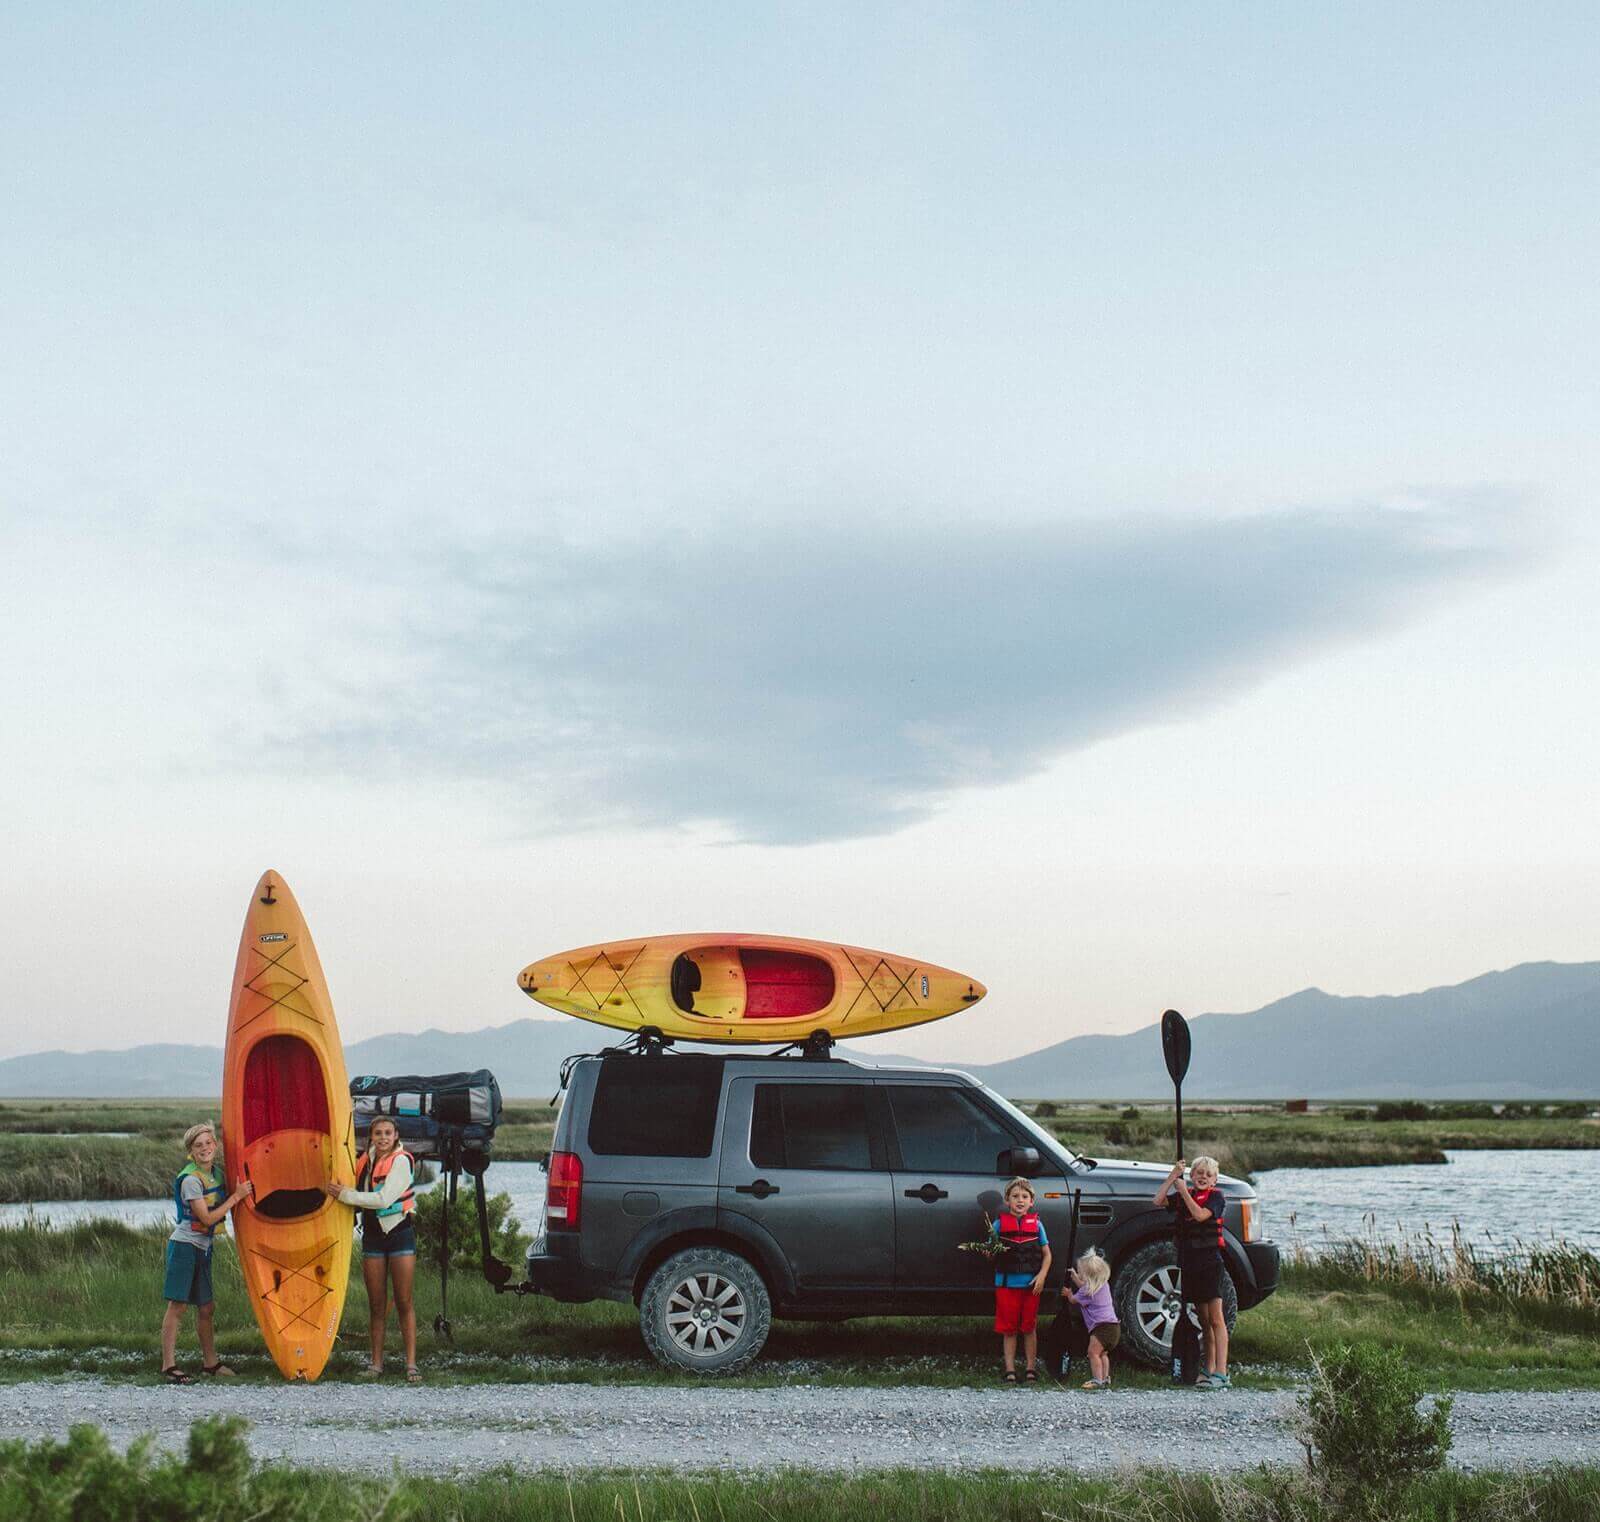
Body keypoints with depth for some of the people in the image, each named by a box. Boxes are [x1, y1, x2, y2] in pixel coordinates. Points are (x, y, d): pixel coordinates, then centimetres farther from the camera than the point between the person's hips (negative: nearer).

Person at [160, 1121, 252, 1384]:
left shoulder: (216, 1173, 8)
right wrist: (236, 1196, -15)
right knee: (177, 1306, -8)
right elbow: (207, 1218, -18)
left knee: (205, 1308, 12)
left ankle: (210, 1362, 21)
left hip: (203, 1248, 8)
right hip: (184, 1245, -8)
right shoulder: (191, 1179, -16)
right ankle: (168, 1365, -8)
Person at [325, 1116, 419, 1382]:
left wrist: (344, 1194, -15)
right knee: (376, 1304, 6)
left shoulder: (401, 1161, -11)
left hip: (400, 1232, -5)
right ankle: (376, 1362, 11)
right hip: (372, 1234, 5)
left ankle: (411, 1363, -1)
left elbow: (384, 1199, -20)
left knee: (404, 1302, -4)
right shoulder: (365, 1160, 7)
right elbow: (359, 1196, 22)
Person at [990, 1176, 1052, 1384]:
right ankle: (1010, 1370, 8)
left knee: (1029, 1328, 7)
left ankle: (1031, 1369, 15)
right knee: (1008, 1329, 3)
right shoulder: (999, 1224, 3)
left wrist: (1041, 1276, -6)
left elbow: (1046, 1254, 8)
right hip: (1006, 1283, -1)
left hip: (1031, 1285, 1)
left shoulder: (1036, 1224, 6)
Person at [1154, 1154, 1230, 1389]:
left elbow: (1200, 1215, -18)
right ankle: (1209, 1370, 16)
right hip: (1189, 1262, 6)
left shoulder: (1216, 1196, -2)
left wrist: (1184, 1191, -11)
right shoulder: (1182, 1195, 12)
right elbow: (1158, 1201, -3)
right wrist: (1173, 1176, -6)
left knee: (1216, 1319, -9)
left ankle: (1221, 1374, -14)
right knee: (1204, 1320, 11)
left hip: (1210, 1261, -6)